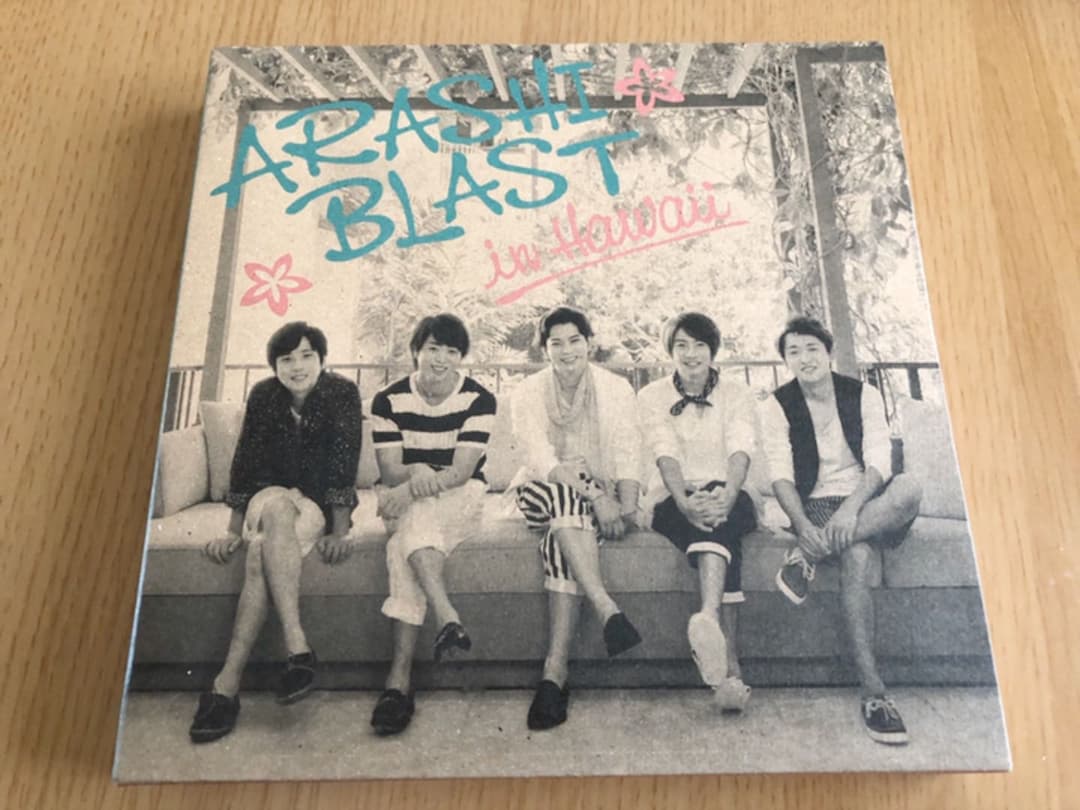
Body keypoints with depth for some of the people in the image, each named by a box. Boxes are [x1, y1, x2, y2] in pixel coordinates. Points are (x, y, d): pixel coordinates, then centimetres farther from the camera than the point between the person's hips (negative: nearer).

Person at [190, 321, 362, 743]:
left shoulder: (342, 392, -9)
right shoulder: (263, 395, -2)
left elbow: (344, 463, -15)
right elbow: (246, 463, -3)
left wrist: (339, 531, -23)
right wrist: (233, 530, -8)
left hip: (320, 505, -2)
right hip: (270, 498, 2)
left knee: (262, 554, -32)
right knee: (278, 506, -36)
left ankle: (227, 684, -36)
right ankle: (298, 648, -44)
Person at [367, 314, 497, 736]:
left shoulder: (479, 399, -7)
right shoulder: (388, 400, -3)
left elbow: (462, 471, -15)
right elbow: (389, 471, -8)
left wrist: (423, 484, -33)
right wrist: (414, 472, -31)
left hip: (459, 495, -1)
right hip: (403, 498, 2)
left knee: (413, 521, -34)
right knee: (411, 524, -36)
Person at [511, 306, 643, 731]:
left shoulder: (616, 388, 2)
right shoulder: (528, 392, -1)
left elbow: (627, 456, -8)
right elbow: (542, 460, -15)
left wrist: (627, 504, -28)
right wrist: (595, 495, -29)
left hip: (600, 497, 0)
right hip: (542, 495, 1)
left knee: (564, 527, -33)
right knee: (569, 498, -35)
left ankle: (555, 670, -36)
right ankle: (608, 610, -42)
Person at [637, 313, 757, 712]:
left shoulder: (736, 395, 11)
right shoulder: (651, 397, 9)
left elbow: (741, 450, -9)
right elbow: (665, 453, -10)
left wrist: (728, 494, -31)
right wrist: (686, 501, -30)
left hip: (728, 499, 1)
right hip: (672, 501, -1)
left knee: (718, 510, -36)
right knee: (720, 530, -34)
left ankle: (709, 617, -57)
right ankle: (730, 665, -45)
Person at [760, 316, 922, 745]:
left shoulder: (863, 395, 4)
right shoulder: (777, 405, 0)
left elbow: (878, 462, -7)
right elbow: (781, 475, -9)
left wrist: (852, 505, -28)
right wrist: (802, 524, -28)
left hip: (867, 503, 3)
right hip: (817, 505, -3)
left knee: (908, 487, -32)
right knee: (856, 555, -36)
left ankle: (808, 554, -30)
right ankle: (874, 693, -35)